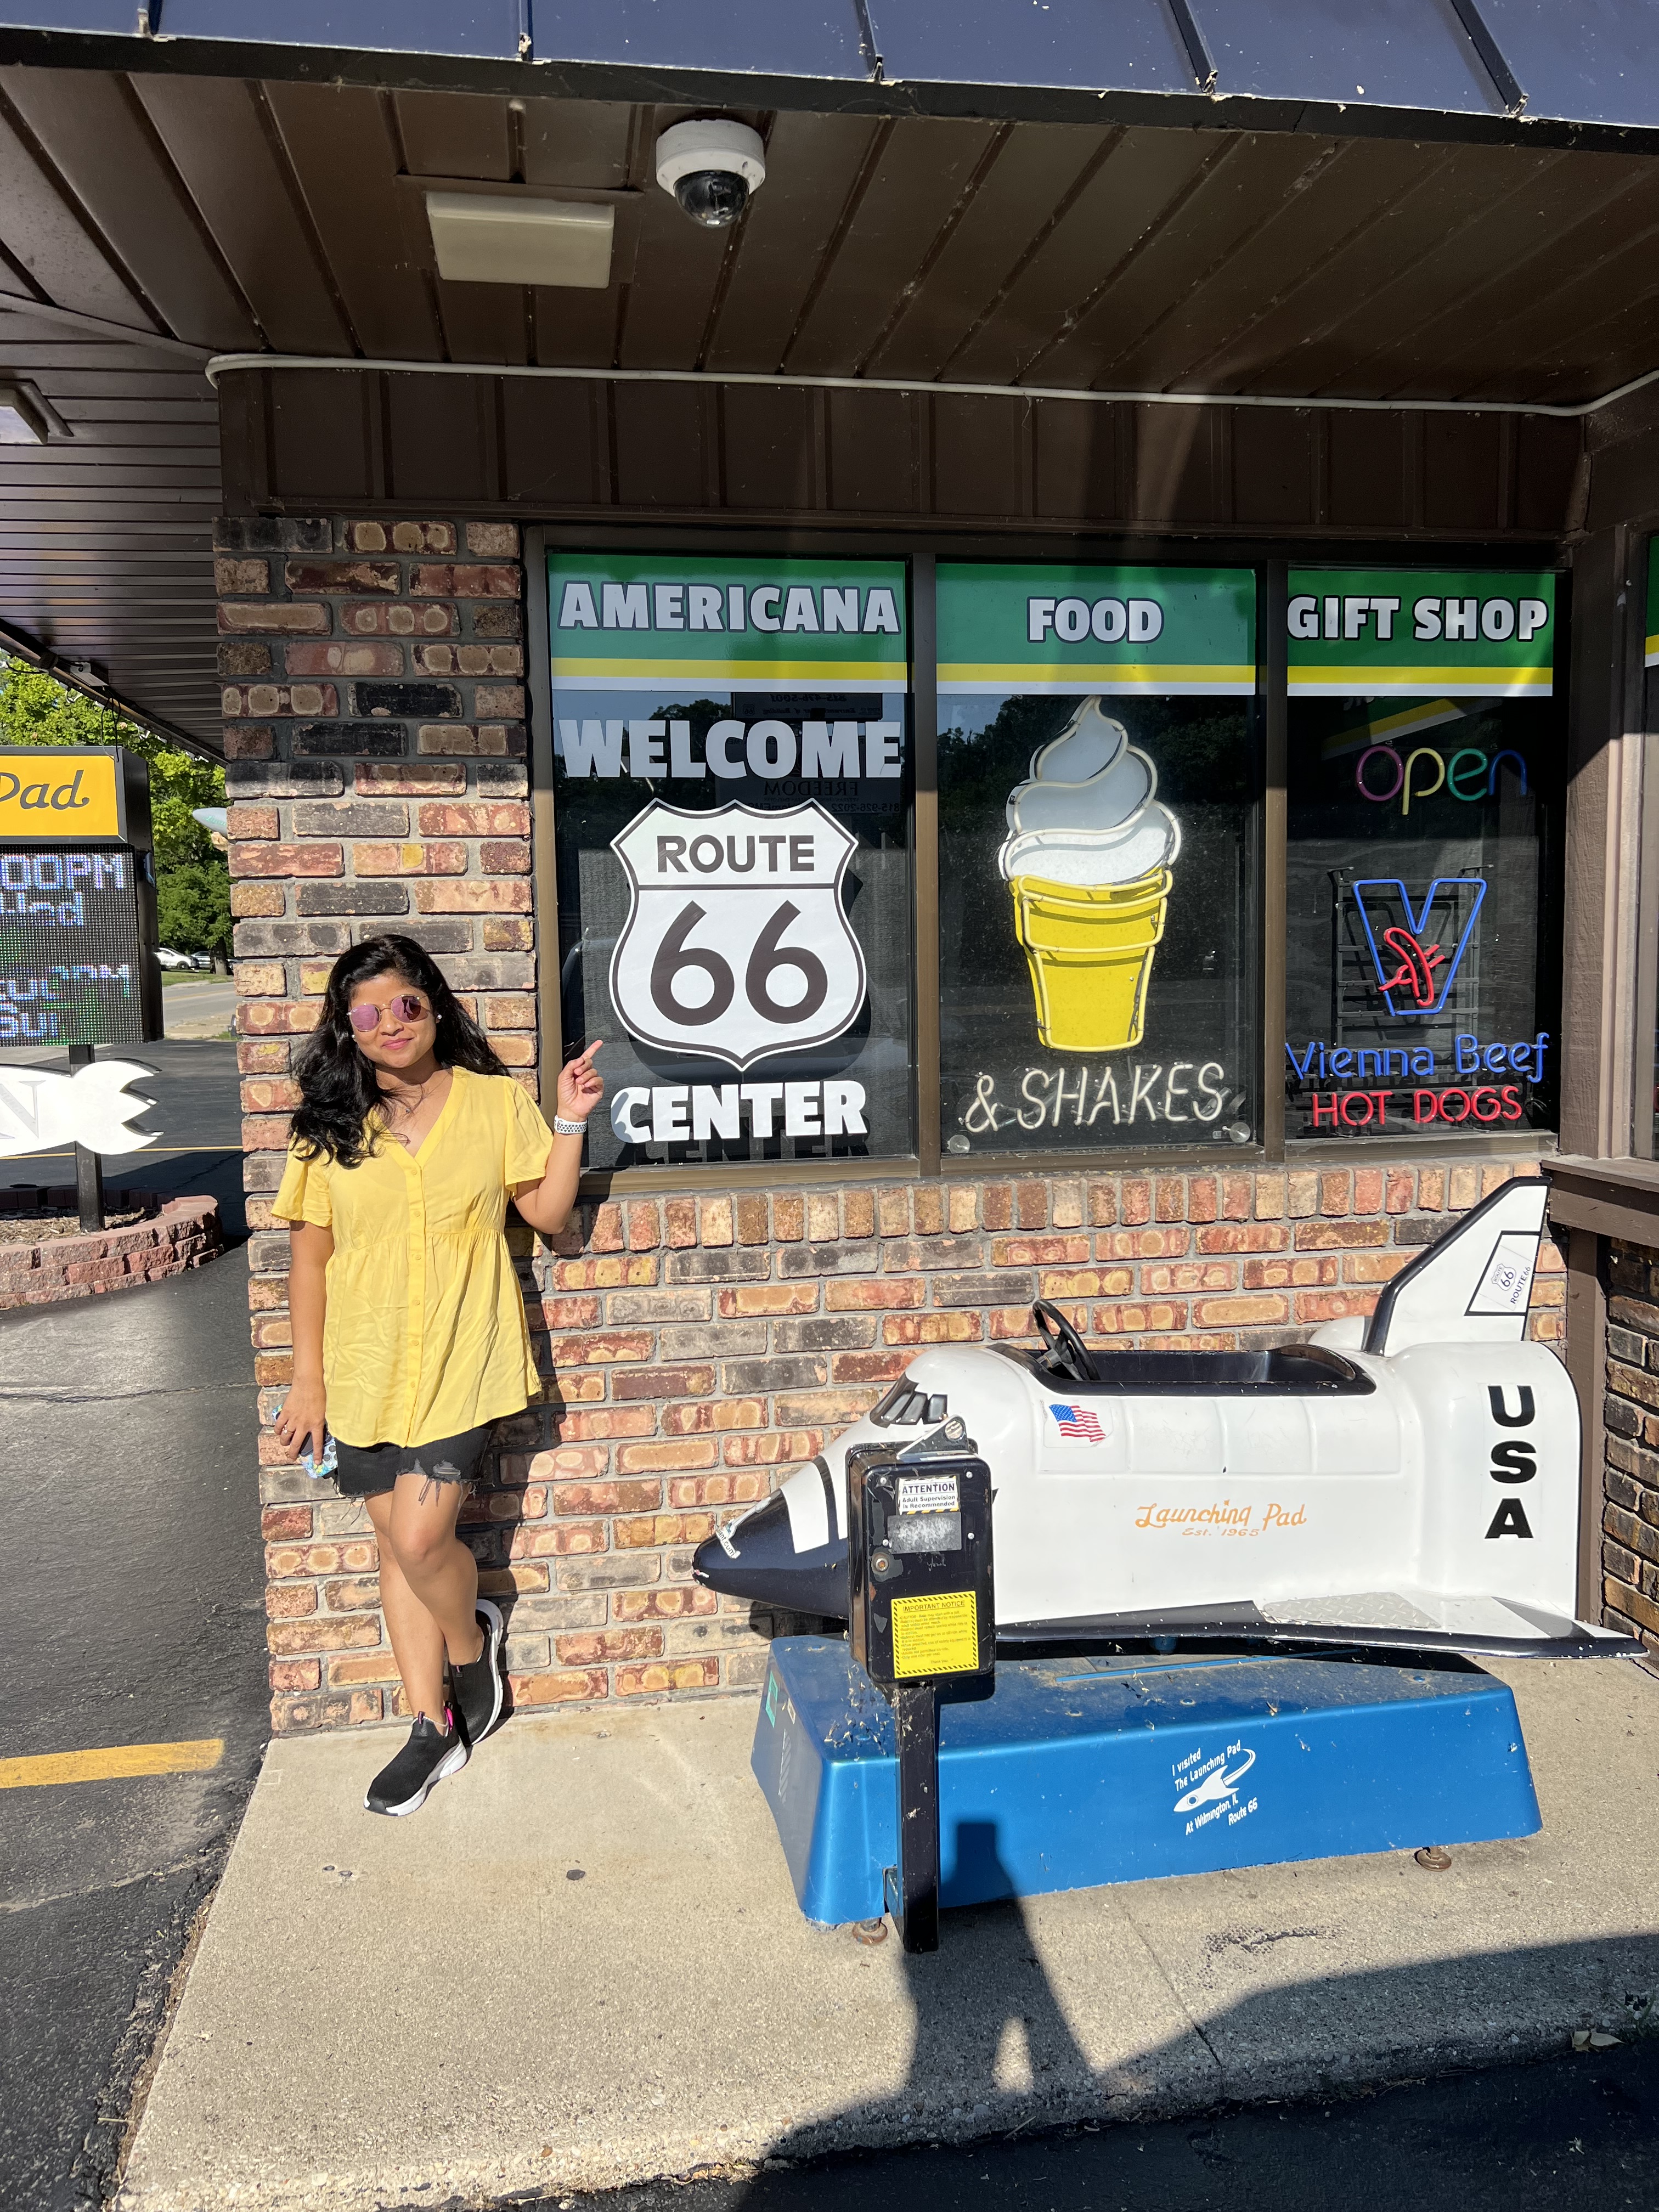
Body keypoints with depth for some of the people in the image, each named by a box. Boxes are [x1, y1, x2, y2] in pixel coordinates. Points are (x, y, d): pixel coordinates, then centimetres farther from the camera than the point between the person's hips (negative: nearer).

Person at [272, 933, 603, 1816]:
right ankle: (433, 1725, 27)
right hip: (366, 1370, 3)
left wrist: (571, 1121, -11)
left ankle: (472, 1644, 23)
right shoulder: (331, 1126, 1)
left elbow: (549, 1212, 0)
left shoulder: (496, 1102, -2)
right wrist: (308, 1379, 4)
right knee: (398, 1546, 11)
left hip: (463, 1361, -3)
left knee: (421, 1536, -11)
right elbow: (310, 1255, 4)